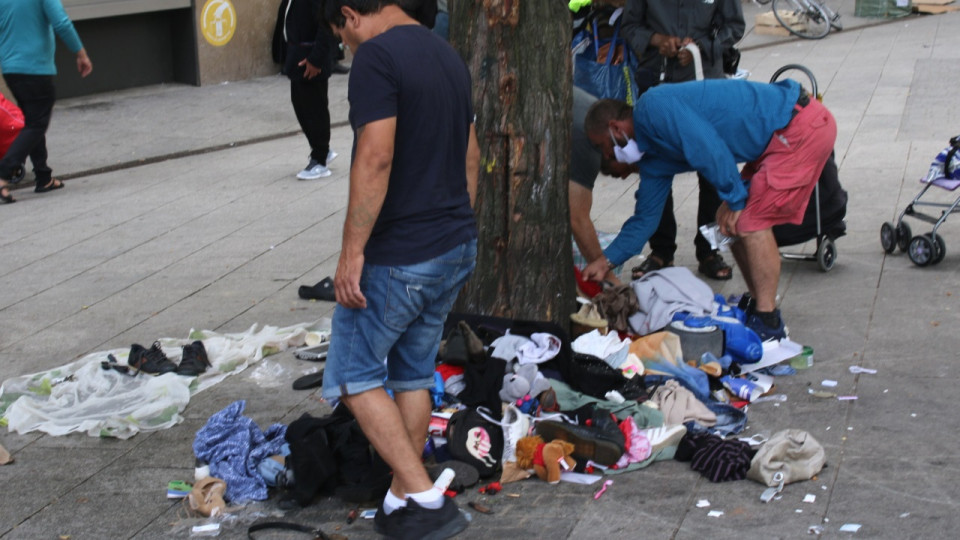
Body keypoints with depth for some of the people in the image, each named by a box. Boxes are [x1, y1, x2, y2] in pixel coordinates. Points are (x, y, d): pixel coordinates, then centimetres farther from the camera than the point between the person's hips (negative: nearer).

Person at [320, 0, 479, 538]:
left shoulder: (376, 56, -16)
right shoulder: (448, 55, 12)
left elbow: (376, 158, -25)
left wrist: (352, 250, -21)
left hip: (398, 258, -8)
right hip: (458, 247, 9)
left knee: (354, 375, 5)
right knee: (413, 372, 18)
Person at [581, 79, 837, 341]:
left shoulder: (652, 108, -15)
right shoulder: (654, 157, 16)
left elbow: (710, 150, -23)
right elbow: (645, 217, 23)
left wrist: (734, 201, -13)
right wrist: (605, 261, 22)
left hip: (803, 126, -10)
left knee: (750, 222, -12)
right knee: (738, 224, 12)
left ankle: (768, 326, -6)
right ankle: (758, 307, 21)